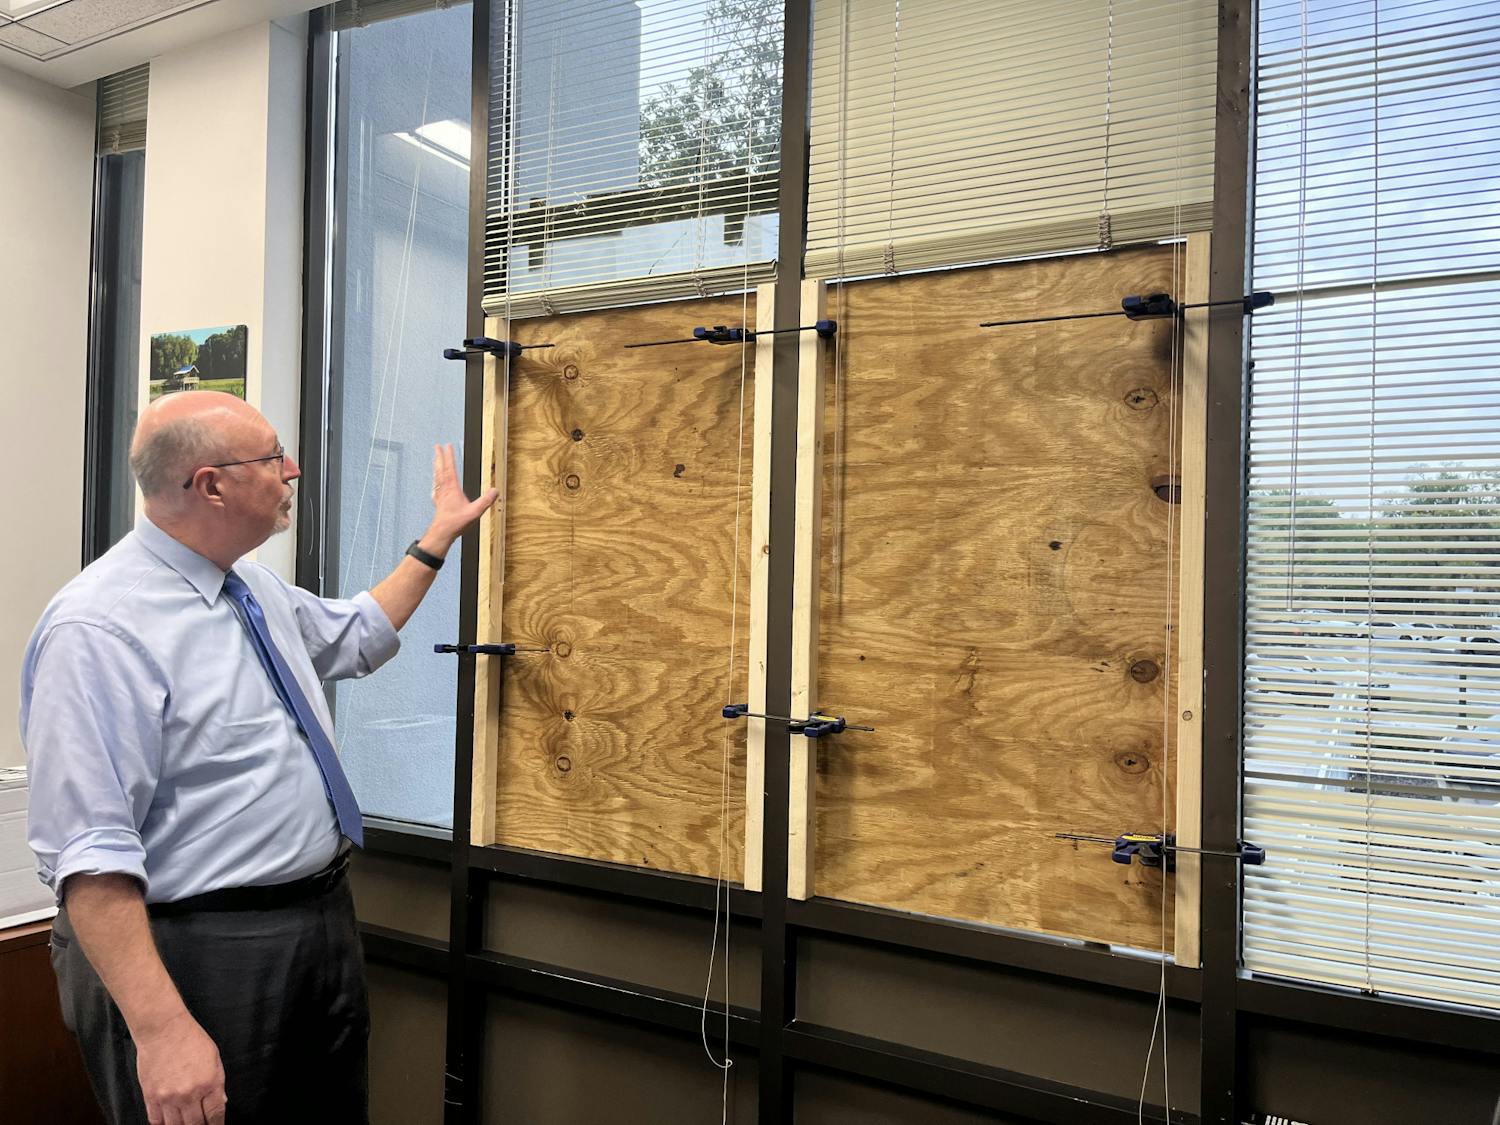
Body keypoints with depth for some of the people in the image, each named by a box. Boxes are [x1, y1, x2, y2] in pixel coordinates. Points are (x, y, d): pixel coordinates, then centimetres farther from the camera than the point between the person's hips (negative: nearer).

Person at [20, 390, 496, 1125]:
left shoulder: (257, 588, 6)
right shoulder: (100, 628, -21)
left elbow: (355, 639, 26)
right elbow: (90, 854, -24)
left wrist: (439, 537, 24)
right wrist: (161, 1029, -28)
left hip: (321, 926, 9)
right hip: (199, 957, -9)